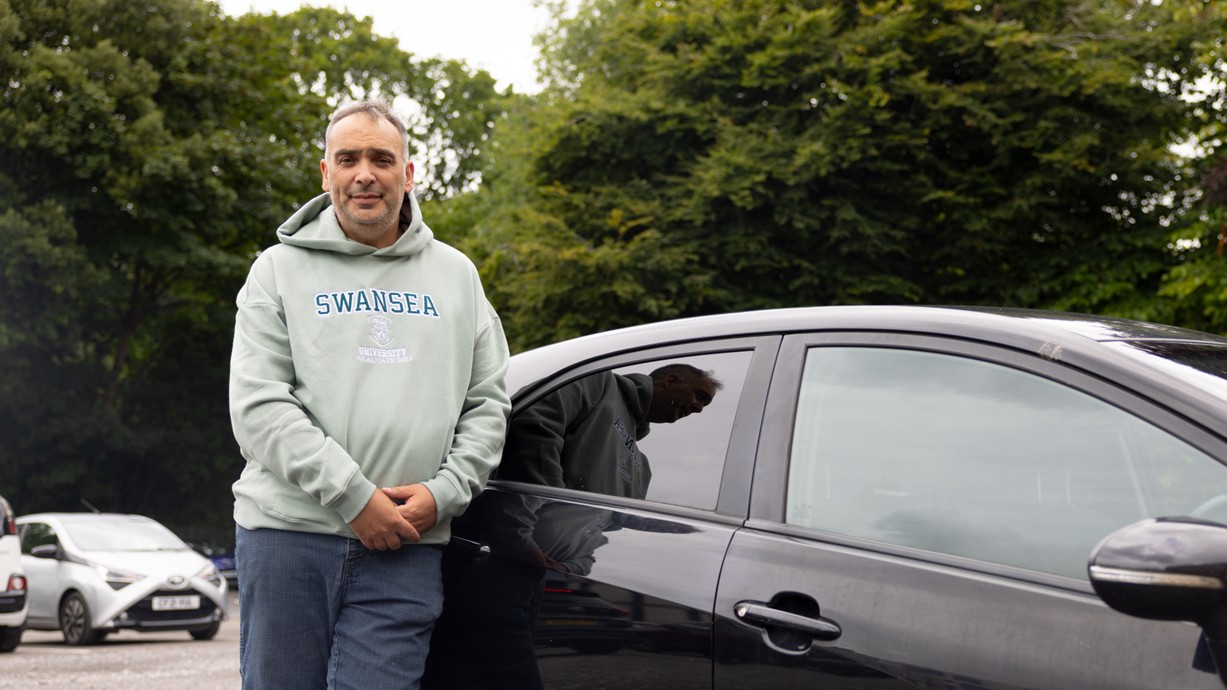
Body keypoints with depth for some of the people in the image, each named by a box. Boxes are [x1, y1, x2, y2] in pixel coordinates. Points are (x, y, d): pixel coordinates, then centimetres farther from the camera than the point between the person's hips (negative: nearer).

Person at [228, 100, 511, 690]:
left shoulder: (455, 275, 15)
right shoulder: (280, 269, 7)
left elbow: (487, 404, 13)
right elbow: (257, 407, -4)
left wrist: (444, 492, -5)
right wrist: (353, 497, -13)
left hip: (406, 552, 1)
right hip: (286, 532, -1)